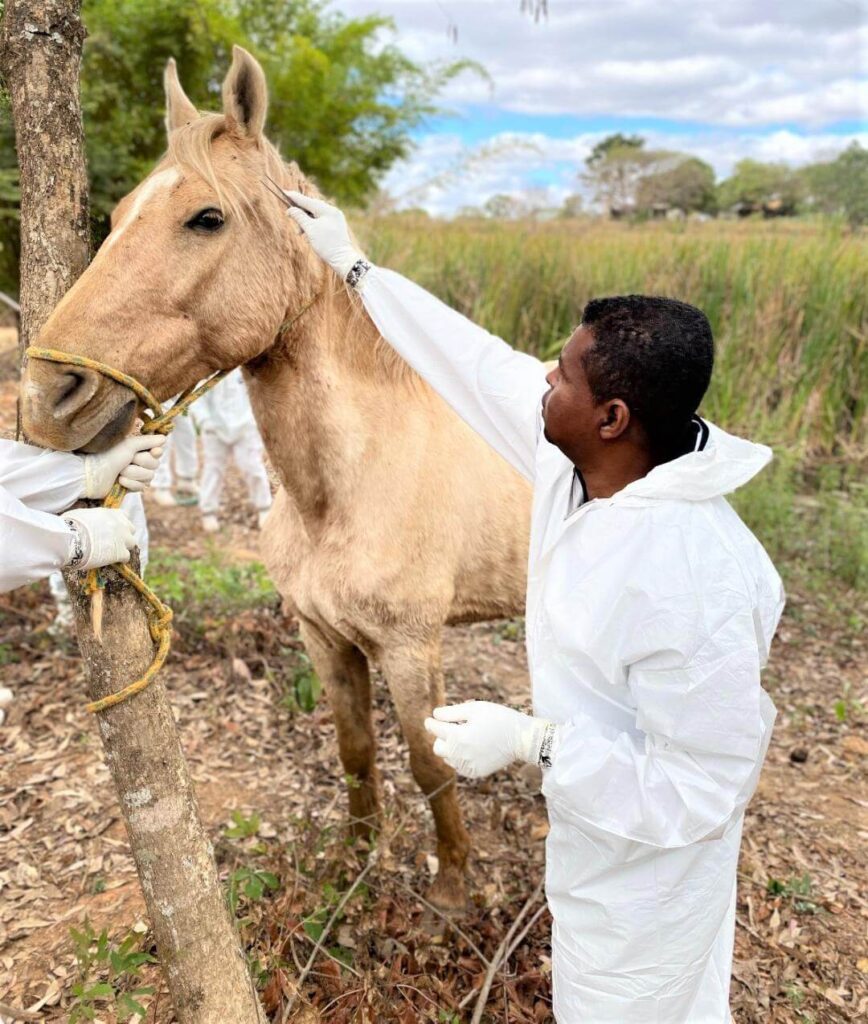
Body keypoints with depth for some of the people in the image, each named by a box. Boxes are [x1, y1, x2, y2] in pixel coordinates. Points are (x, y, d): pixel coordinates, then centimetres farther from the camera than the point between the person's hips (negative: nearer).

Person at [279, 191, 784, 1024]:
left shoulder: (693, 586, -40)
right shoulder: (575, 459, -16)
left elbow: (699, 791, -30)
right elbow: (480, 364, -4)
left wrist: (527, 739, -30)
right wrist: (353, 266, 2)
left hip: (647, 868, -7)